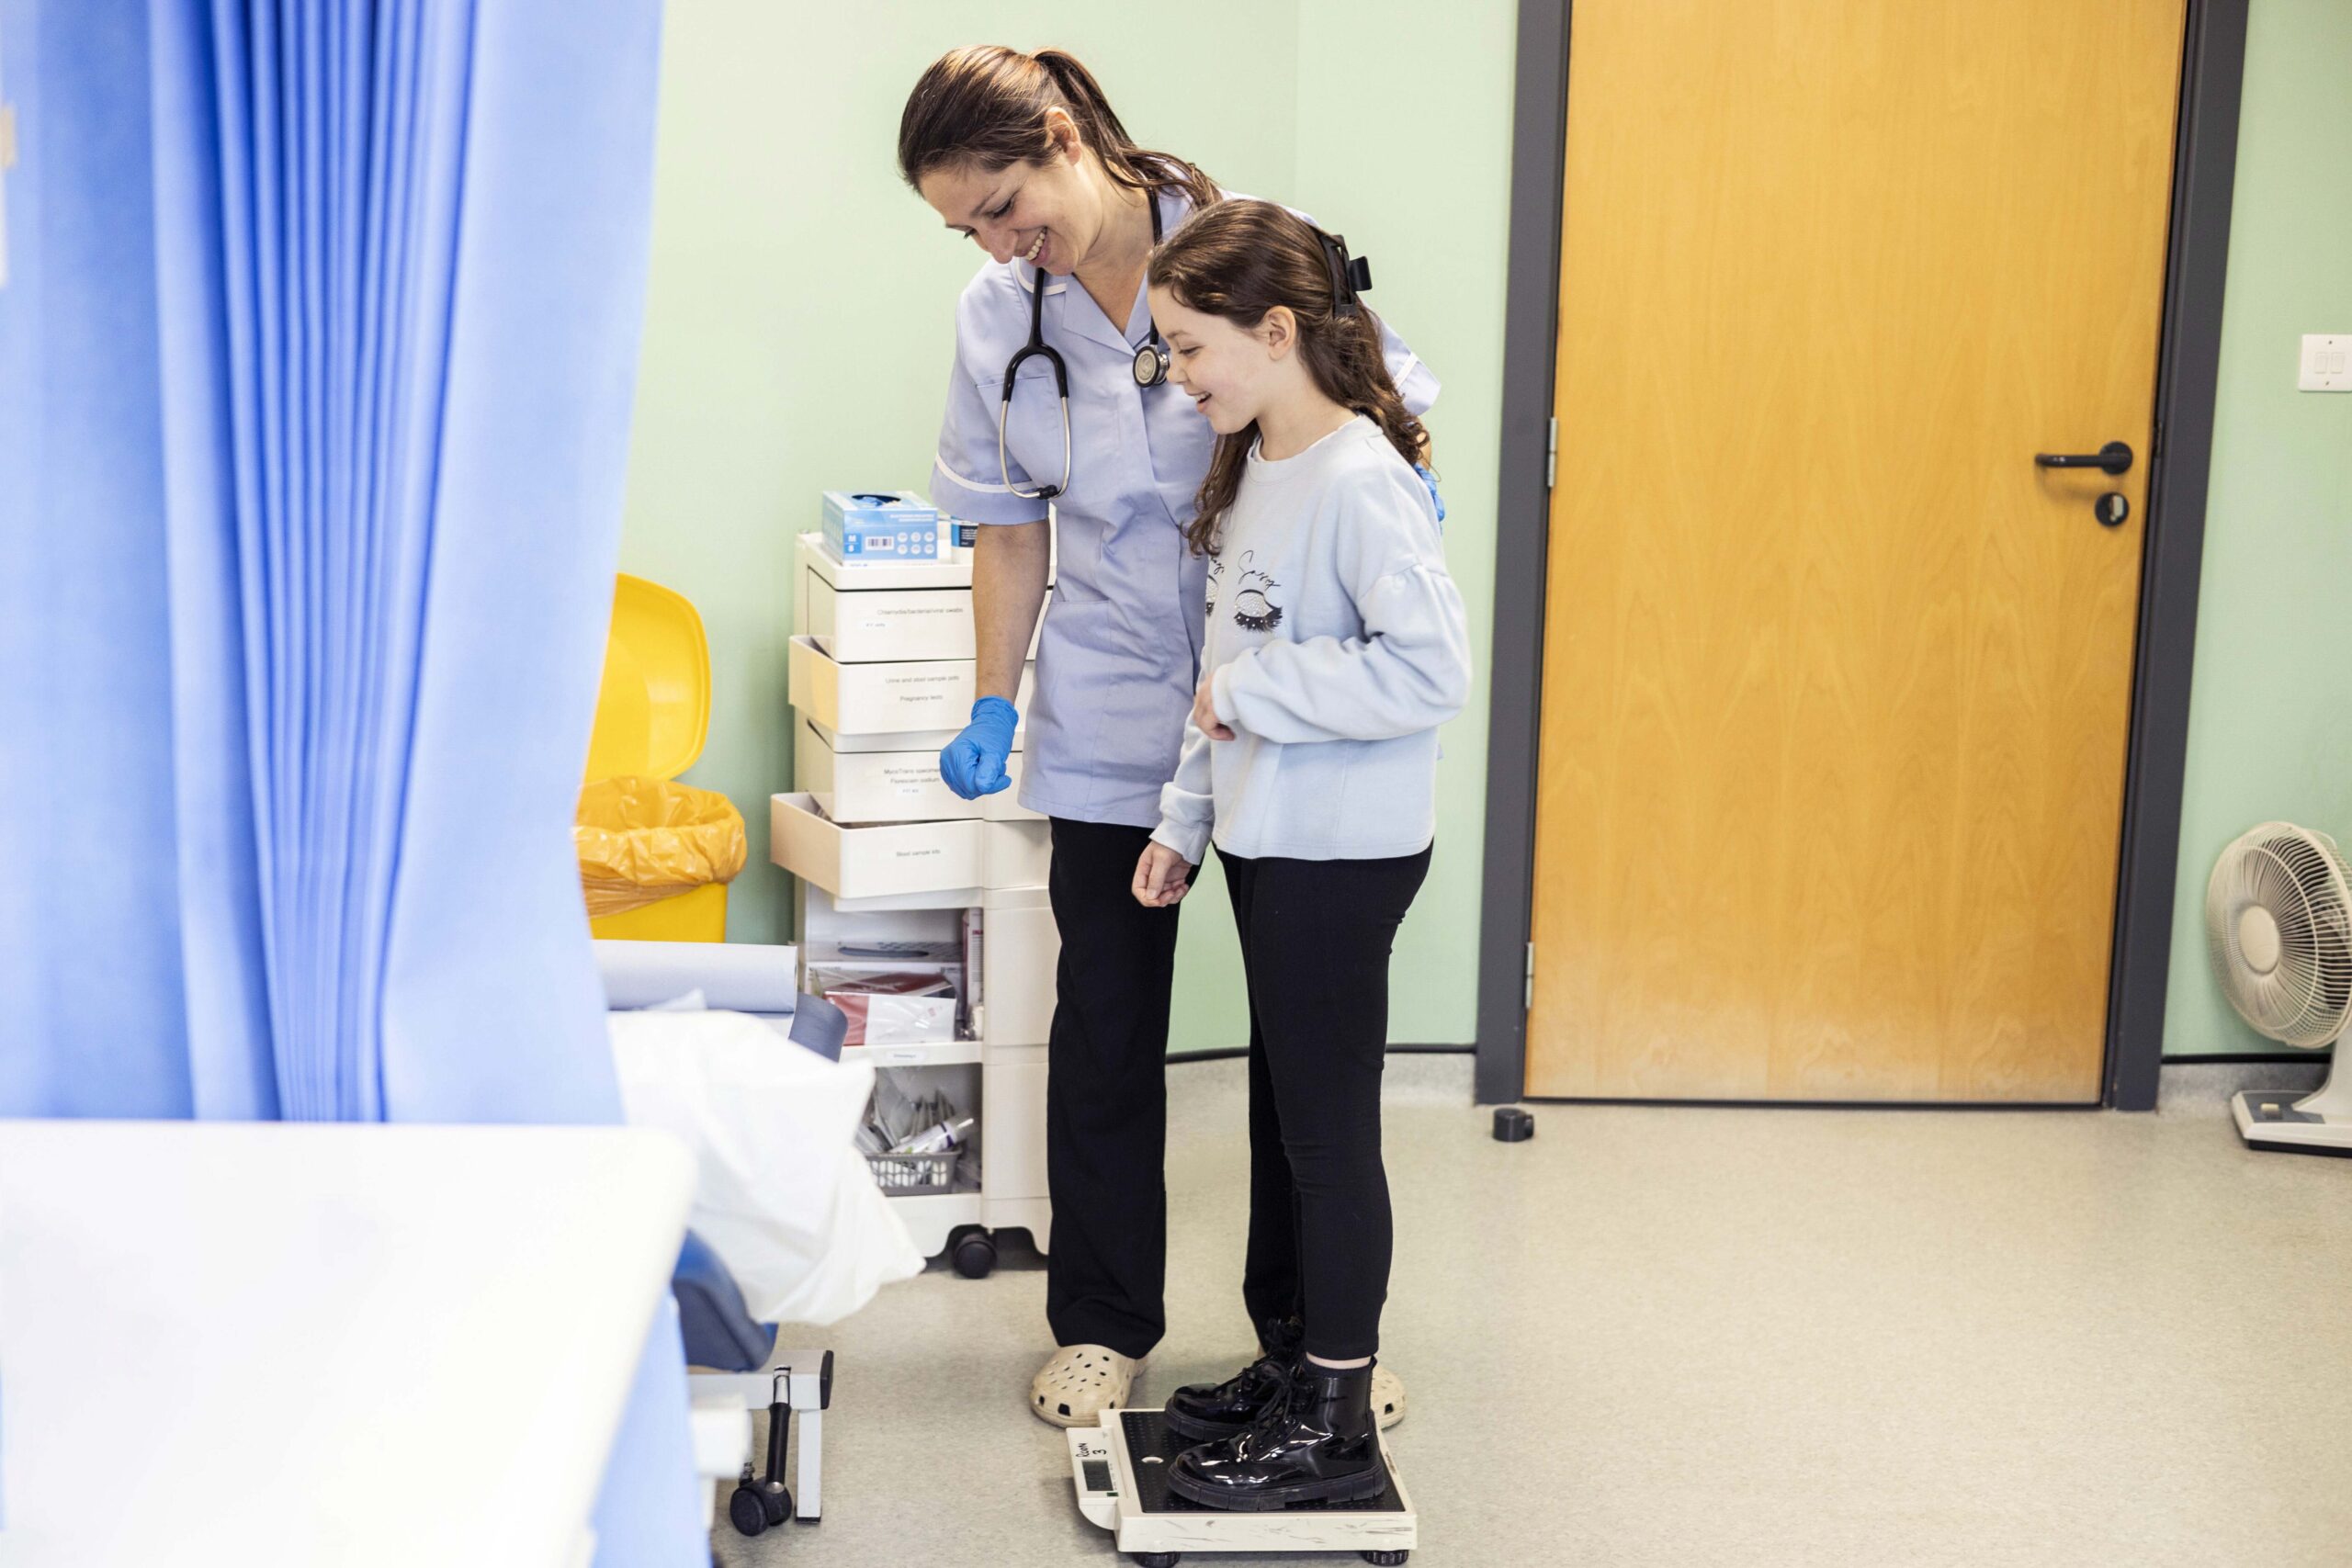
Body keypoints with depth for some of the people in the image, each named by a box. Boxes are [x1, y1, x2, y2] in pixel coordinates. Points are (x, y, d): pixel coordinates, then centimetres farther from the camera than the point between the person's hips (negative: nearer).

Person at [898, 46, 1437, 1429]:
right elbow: (1010, 523, 9)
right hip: (1111, 718, 2)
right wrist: (994, 705, 4)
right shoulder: (997, 316, 0)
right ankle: (1105, 1324, 23)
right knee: (1106, 1026, 8)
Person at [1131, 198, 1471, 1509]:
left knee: (1330, 1128, -1)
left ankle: (1340, 1427, 11)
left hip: (1342, 852, -10)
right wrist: (1187, 816, 18)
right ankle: (1304, 1372, 31)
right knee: (1287, 1115, 18)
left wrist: (1257, 692, -21)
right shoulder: (1252, 467, 11)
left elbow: (1432, 669, -27)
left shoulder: (1360, 481, -19)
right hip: (1267, 837, 10)